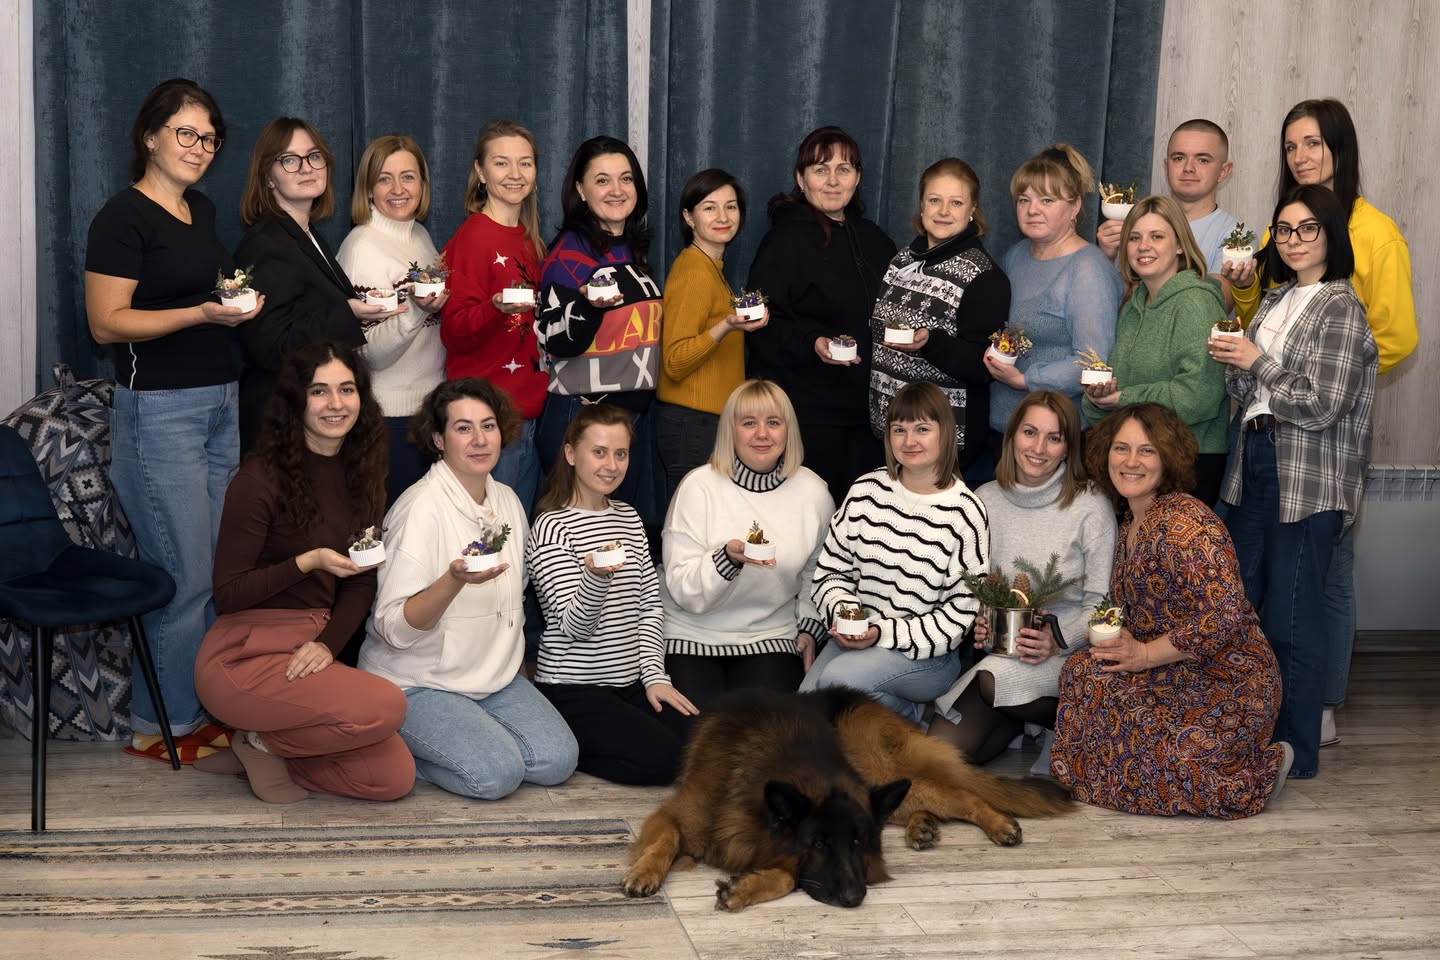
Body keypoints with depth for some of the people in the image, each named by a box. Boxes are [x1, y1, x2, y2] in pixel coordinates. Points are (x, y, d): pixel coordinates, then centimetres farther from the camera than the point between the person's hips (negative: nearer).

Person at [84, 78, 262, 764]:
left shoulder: (202, 210, 14)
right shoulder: (124, 216, -10)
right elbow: (107, 322, -15)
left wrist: (240, 303, 10)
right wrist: (203, 313, -22)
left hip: (219, 403, 8)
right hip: (158, 411, -8)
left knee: (220, 569, 9)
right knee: (184, 575, -5)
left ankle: (199, 708, 20)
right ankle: (159, 726, 9)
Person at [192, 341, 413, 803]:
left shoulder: (360, 473, 7)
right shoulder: (262, 479, -13)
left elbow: (362, 583, 6)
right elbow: (227, 594, -12)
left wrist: (327, 643, -12)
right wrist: (308, 563, -24)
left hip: (313, 649, 7)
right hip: (244, 656, -6)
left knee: (395, 778, -8)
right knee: (385, 706, -28)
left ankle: (265, 747, 10)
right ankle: (264, 744, -2)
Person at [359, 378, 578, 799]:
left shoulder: (507, 500, 5)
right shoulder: (420, 508, -18)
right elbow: (394, 629, -23)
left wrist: (512, 664, 13)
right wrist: (455, 580, -37)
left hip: (495, 677, 7)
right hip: (417, 682, -7)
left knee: (557, 760, -10)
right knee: (497, 773, -24)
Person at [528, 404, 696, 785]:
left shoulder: (628, 517, 12)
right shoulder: (552, 527, -10)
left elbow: (650, 604, 13)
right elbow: (574, 626, -17)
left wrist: (654, 674, 0)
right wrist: (596, 576, -38)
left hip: (630, 682, 7)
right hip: (573, 691, -7)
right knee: (663, 759, -23)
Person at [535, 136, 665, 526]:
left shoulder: (633, 249, 13)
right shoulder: (570, 252, -10)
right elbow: (557, 343, -16)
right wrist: (590, 306, -32)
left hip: (637, 411, 8)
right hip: (584, 415, -8)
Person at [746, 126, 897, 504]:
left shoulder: (872, 239, 15)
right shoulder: (788, 238, -6)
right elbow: (761, 324, -13)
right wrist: (811, 344, -28)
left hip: (865, 409, 7)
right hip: (806, 411, -7)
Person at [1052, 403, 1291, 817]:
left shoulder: (1186, 522, -18)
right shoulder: (1130, 525, 11)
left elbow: (1222, 618, -26)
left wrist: (1145, 654, -18)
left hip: (1228, 690, -9)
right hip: (1179, 682, 9)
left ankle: (1252, 775, -2)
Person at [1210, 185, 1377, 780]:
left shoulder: (1340, 308, -9)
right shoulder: (1277, 300, 15)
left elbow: (1321, 406, -16)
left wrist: (1257, 363, -11)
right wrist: (1231, 362, -4)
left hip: (1307, 482, -8)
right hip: (1255, 467, 8)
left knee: (1291, 618, -4)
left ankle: (1296, 751, 8)